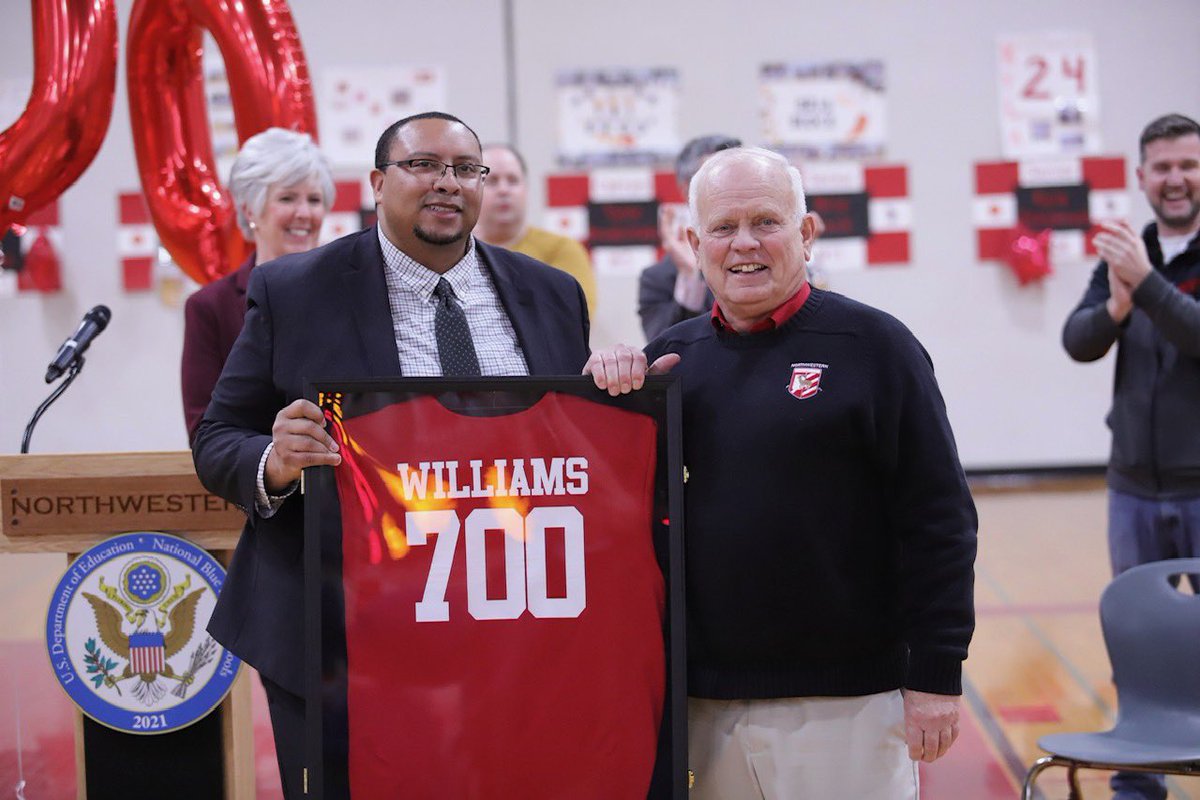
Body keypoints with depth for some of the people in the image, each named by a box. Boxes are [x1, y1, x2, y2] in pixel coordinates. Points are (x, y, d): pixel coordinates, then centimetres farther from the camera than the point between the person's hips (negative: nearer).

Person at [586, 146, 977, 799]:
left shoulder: (872, 345, -4)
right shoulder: (672, 354, 8)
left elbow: (939, 521, -6)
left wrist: (936, 676, -9)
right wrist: (610, 395, -5)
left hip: (844, 701, -4)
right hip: (699, 700, 4)